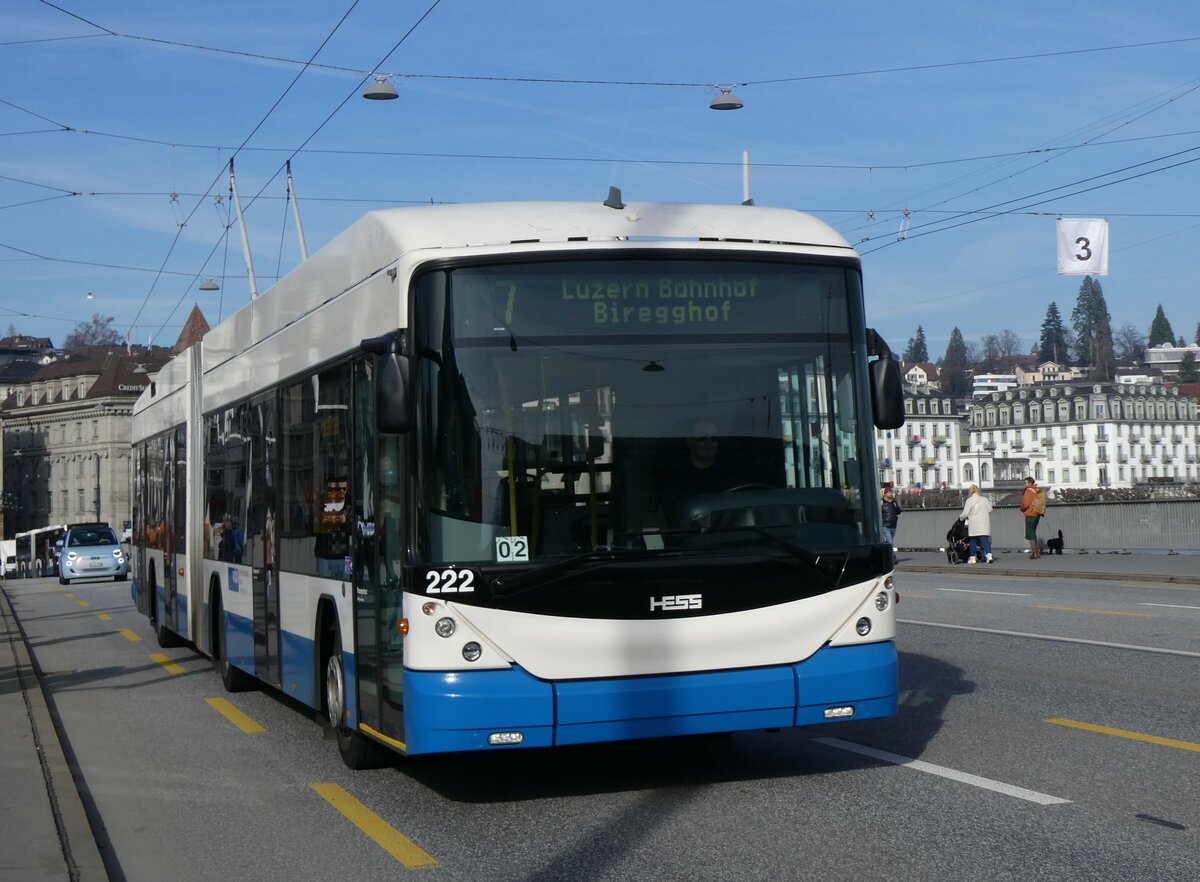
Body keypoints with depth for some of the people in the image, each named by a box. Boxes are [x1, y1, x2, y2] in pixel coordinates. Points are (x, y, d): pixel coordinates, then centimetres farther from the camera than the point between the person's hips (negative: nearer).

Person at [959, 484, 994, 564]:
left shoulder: (969, 500, -5)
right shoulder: (985, 499, 9)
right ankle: (989, 555, -18)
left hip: (974, 524, -3)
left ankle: (972, 558, 11)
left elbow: (965, 513, -8)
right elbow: (990, 510, 12)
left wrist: (961, 517, 10)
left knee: (972, 540, 8)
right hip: (984, 524, 3)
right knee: (985, 540, -2)